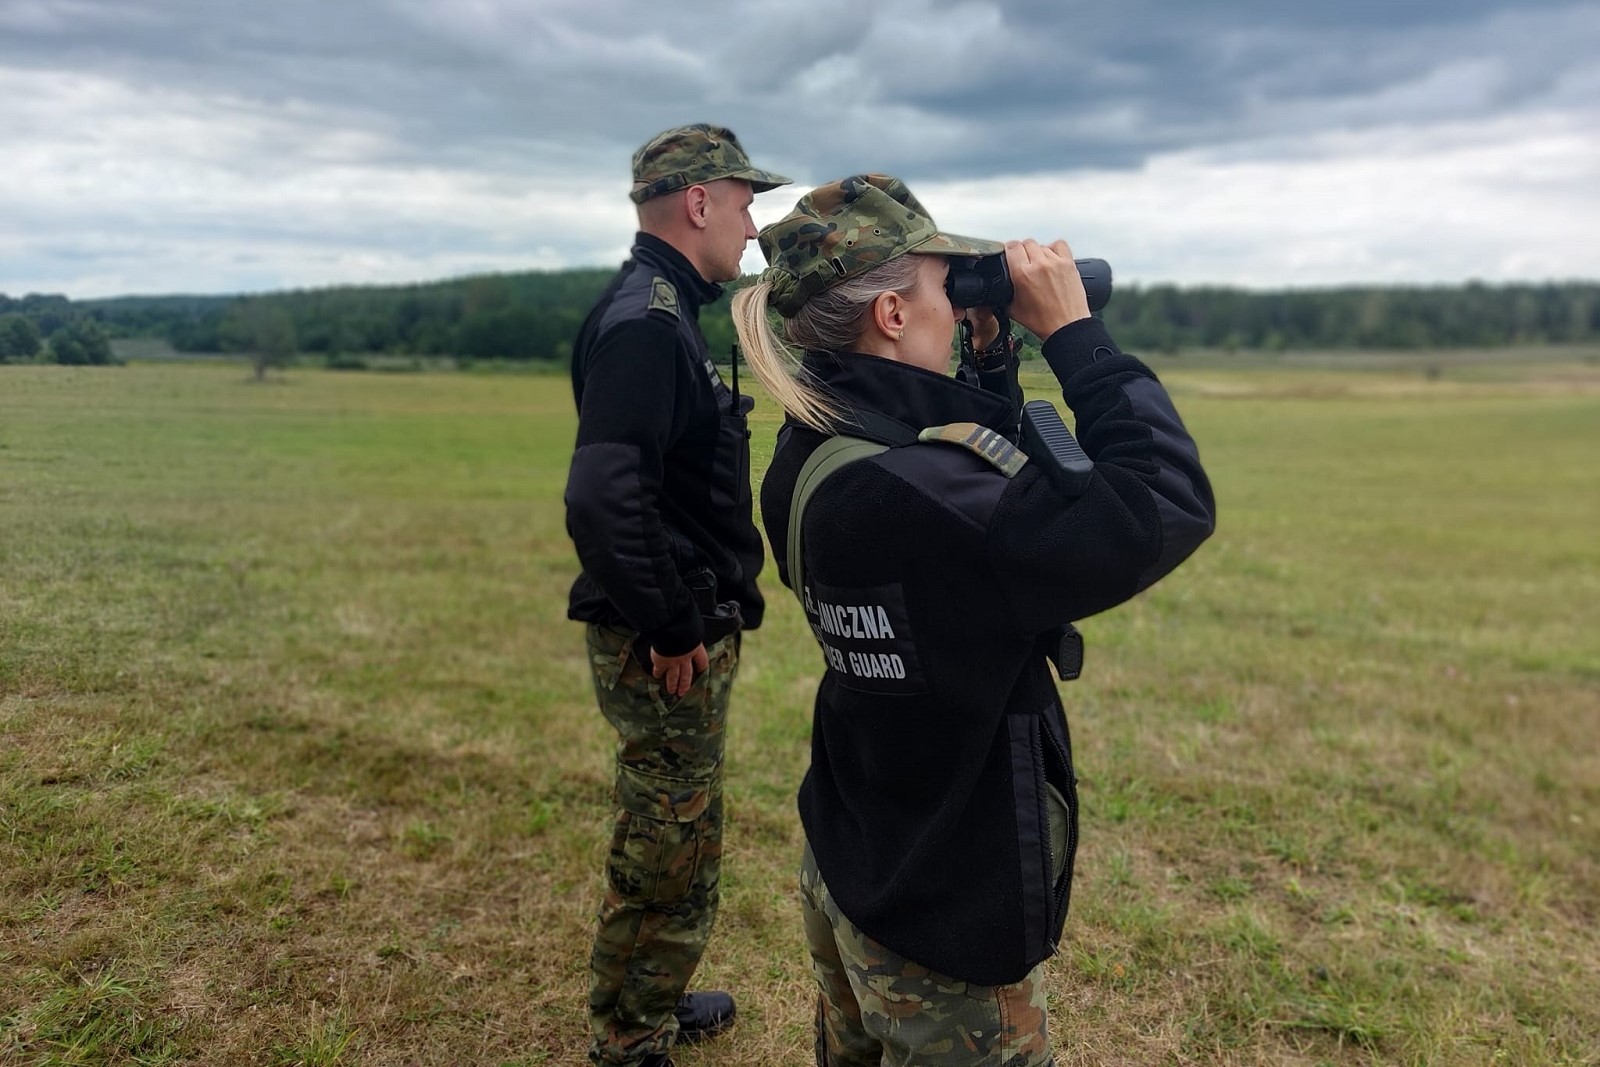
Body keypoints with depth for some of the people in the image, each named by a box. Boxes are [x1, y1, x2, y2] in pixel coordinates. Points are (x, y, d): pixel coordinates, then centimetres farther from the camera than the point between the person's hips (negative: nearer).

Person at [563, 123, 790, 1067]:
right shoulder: (646, 322, -20)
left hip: (685, 635, 10)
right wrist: (667, 628, -21)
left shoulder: (662, 311, 12)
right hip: (669, 650, -10)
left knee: (671, 844, 23)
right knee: (670, 857, 6)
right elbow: (603, 499, -32)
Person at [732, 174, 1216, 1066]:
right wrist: (1074, 332, -21)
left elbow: (974, 482, 11)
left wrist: (996, 356, 0)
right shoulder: (907, 489, -33)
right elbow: (1169, 510, -30)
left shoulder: (810, 456, -5)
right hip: (945, 923, -8)